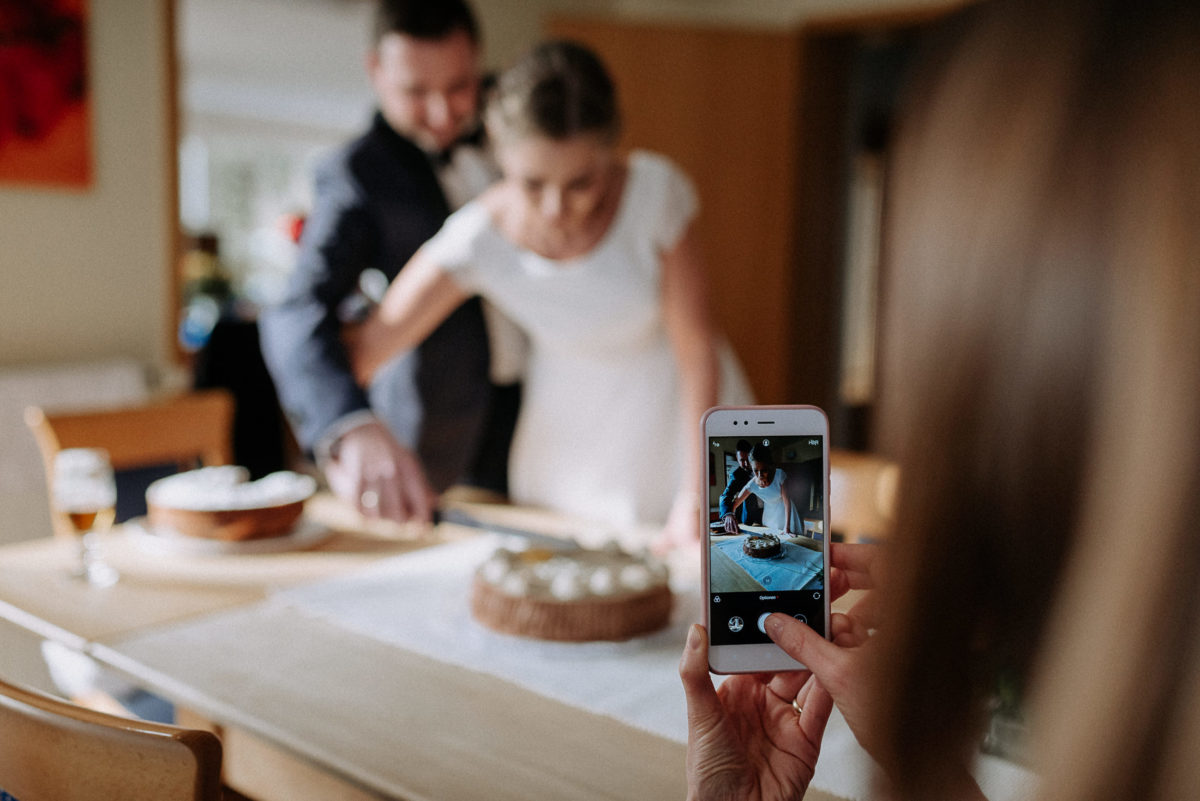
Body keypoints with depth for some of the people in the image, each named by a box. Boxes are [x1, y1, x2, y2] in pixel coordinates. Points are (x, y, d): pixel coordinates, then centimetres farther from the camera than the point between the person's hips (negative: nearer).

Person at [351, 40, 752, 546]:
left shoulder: (656, 189, -27)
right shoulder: (477, 239, -25)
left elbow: (696, 351, -19)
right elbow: (355, 357, -22)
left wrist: (696, 496, -21)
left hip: (687, 411, 0)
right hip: (567, 435, 1)